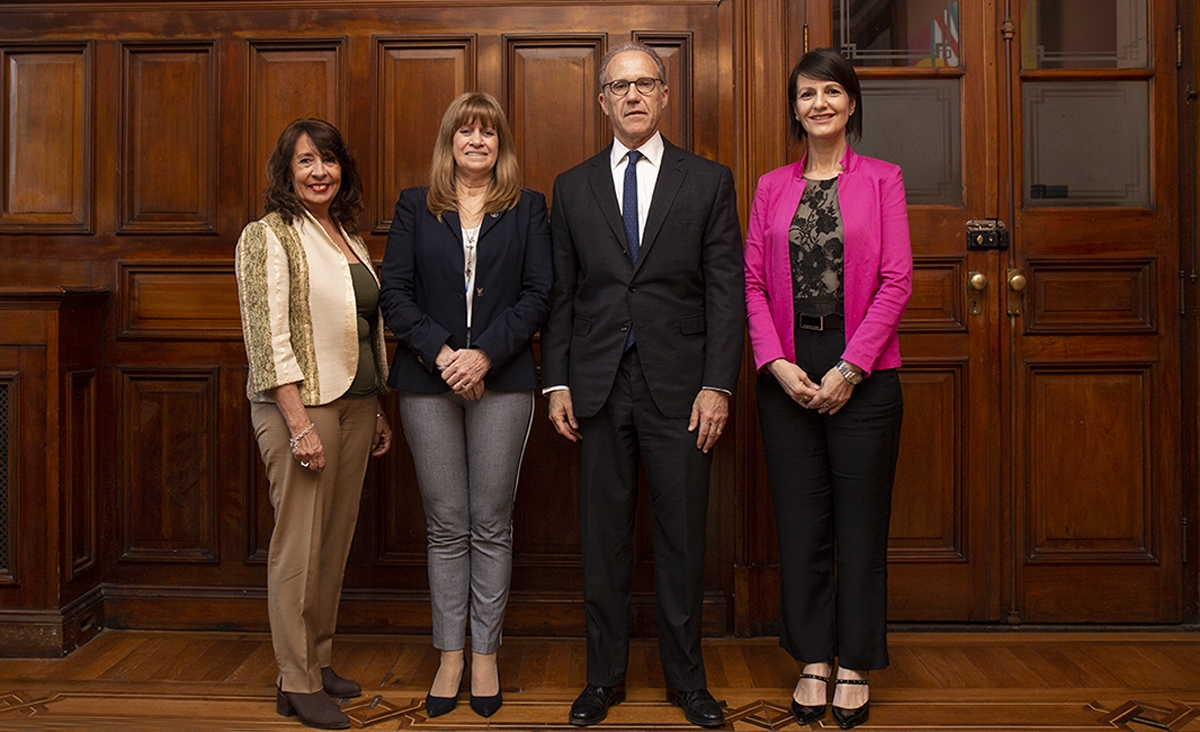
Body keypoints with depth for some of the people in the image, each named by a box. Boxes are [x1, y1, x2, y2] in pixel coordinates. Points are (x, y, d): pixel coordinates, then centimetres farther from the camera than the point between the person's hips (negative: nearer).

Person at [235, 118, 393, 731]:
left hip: (356, 404, 7)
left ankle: (320, 660, 25)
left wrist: (379, 410, 17)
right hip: (301, 404, -7)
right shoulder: (267, 236, -6)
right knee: (299, 542, -1)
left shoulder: (350, 238, 16)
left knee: (336, 540, 11)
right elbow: (269, 337, -13)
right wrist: (300, 424, -18)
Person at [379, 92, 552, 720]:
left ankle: (485, 655, 15)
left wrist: (485, 355, -12)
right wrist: (441, 353, -11)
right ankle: (450, 656, 16)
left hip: (502, 380, 0)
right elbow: (394, 292, 2)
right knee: (446, 526, 5)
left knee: (491, 524, 3)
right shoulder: (414, 208, 11)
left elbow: (537, 294, 0)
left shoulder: (527, 208, 9)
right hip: (429, 381, 1)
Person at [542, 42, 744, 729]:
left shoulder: (709, 180, 5)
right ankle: (605, 676, 24)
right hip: (597, 387, 2)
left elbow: (727, 290, 0)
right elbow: (561, 293, 9)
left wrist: (718, 385, -8)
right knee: (604, 536, 9)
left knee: (683, 537, 7)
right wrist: (557, 382, 2)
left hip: (679, 384, -1)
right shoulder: (573, 187, 11)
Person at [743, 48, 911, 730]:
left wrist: (850, 367, -12)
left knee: (861, 519, 5)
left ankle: (855, 667, 19)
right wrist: (778, 363, -8)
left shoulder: (882, 180, 3)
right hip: (787, 372, 2)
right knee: (800, 519, 7)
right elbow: (753, 283, 5)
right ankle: (813, 661, 21)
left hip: (863, 370, -2)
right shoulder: (771, 187, 10)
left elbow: (896, 281, -4)